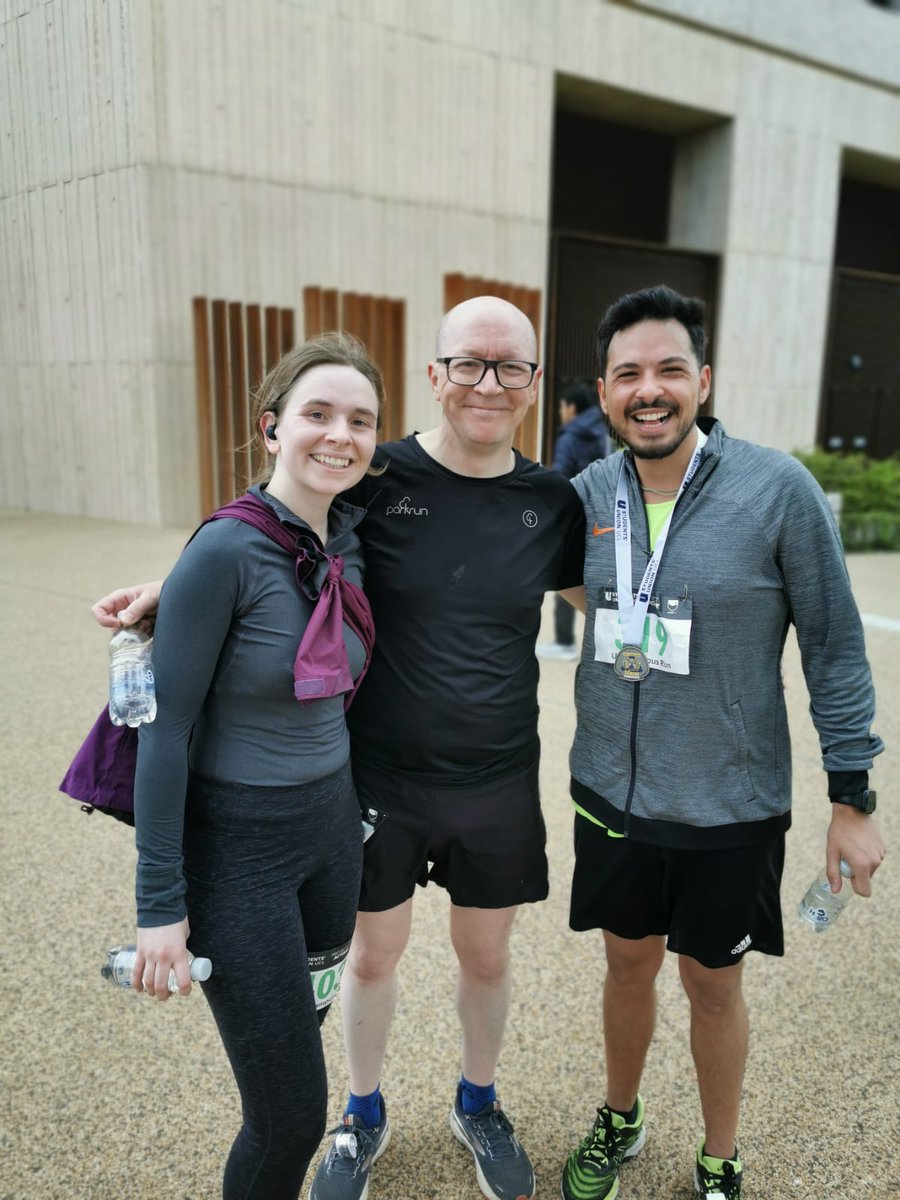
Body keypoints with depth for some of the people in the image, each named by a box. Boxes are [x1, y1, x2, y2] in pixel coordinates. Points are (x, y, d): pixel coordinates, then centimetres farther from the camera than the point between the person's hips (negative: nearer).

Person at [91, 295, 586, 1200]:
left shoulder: (552, 501, -5)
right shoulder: (377, 478, -13)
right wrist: (165, 589, -16)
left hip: (498, 785, 2)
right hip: (381, 780, -1)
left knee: (486, 957, 20)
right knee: (372, 954, 17)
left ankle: (477, 1103, 50)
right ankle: (363, 1116, 47)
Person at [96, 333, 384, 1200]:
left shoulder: (350, 540, -2)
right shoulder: (225, 551, -21)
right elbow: (166, 728, -17)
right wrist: (161, 902, -15)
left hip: (332, 826, 7)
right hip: (237, 846, -6)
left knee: (305, 1023, 23)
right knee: (291, 1111, 2)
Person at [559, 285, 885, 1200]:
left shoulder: (778, 489, -15)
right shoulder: (588, 492, -5)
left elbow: (835, 646, -9)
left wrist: (852, 797, -7)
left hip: (729, 809, -3)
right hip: (614, 796, 3)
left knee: (713, 985, 17)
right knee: (628, 965, 22)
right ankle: (619, 1123, 50)